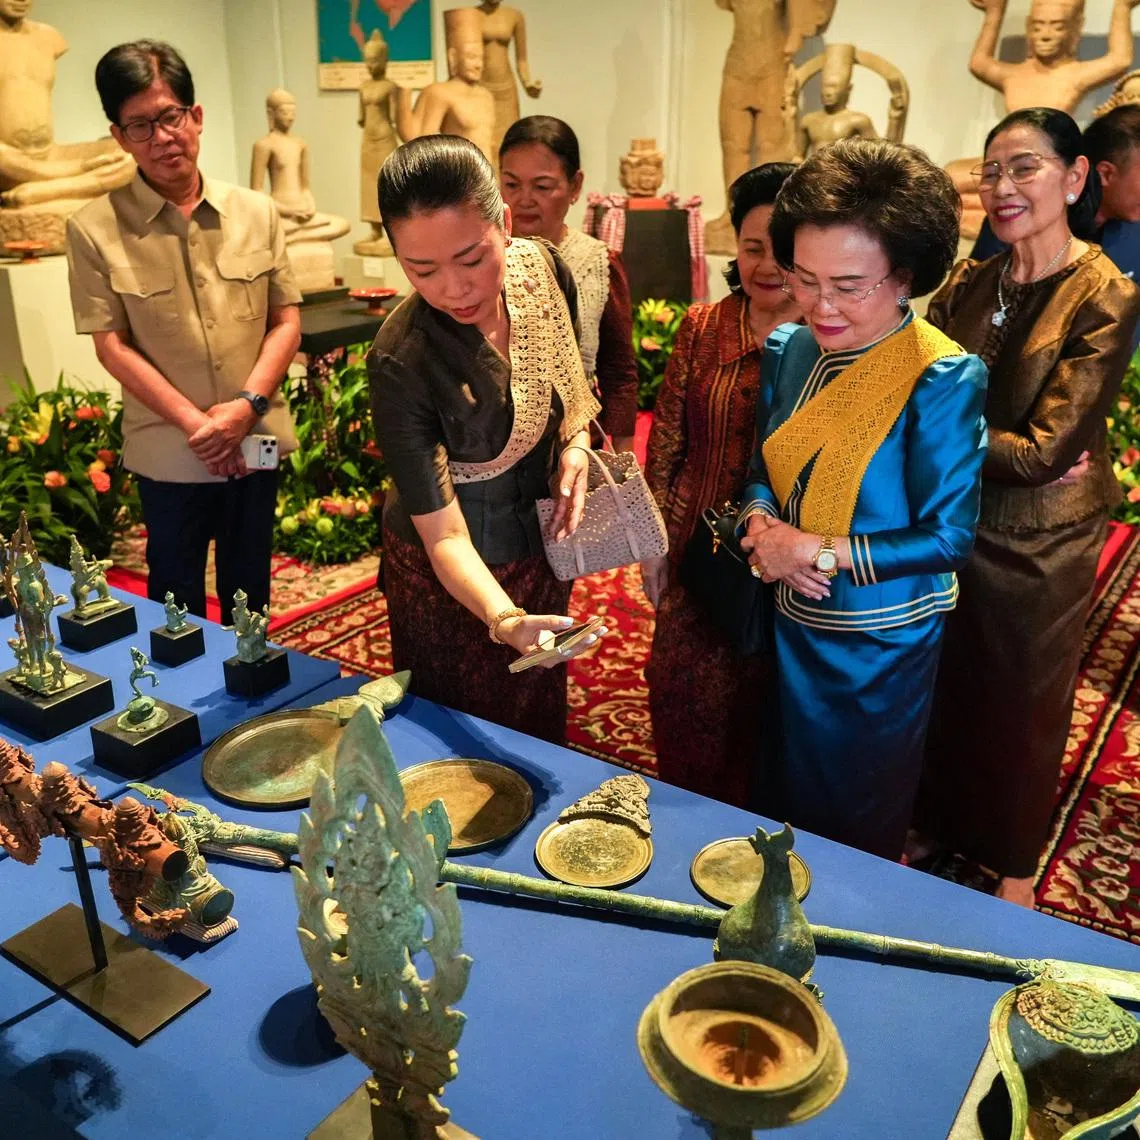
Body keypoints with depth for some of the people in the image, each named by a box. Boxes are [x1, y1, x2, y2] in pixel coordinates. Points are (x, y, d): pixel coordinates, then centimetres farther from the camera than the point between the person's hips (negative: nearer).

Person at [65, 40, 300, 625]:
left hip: (255, 440, 3)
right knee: (177, 601, 13)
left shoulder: (256, 212, 2)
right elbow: (111, 344, -8)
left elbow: (286, 320, 1)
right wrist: (194, 422, -16)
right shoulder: (95, 228, -7)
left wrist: (247, 405, -13)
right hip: (169, 451, -2)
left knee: (249, 593, 19)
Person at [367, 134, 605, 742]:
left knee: (542, 725, 25)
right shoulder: (400, 364, -31)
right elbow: (444, 537, -28)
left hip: (541, 545, 5)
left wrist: (576, 442, -14)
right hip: (456, 578, -5)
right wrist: (504, 619, -46)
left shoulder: (543, 269, -16)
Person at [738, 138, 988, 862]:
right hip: (793, 625, 5)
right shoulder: (789, 349, -3)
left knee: (862, 834, 18)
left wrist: (819, 552, -22)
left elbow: (948, 537, -20)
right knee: (790, 804, 25)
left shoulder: (944, 380, -21)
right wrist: (760, 525, -15)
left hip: (881, 643, -5)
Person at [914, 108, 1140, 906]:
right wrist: (1004, 453, -20)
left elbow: (1048, 448, -21)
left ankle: (1015, 868, 38)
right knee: (941, 690, 18)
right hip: (949, 523, 4)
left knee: (1022, 707, 14)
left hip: (1040, 542, -4)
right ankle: (934, 827, 44)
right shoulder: (969, 284, 0)